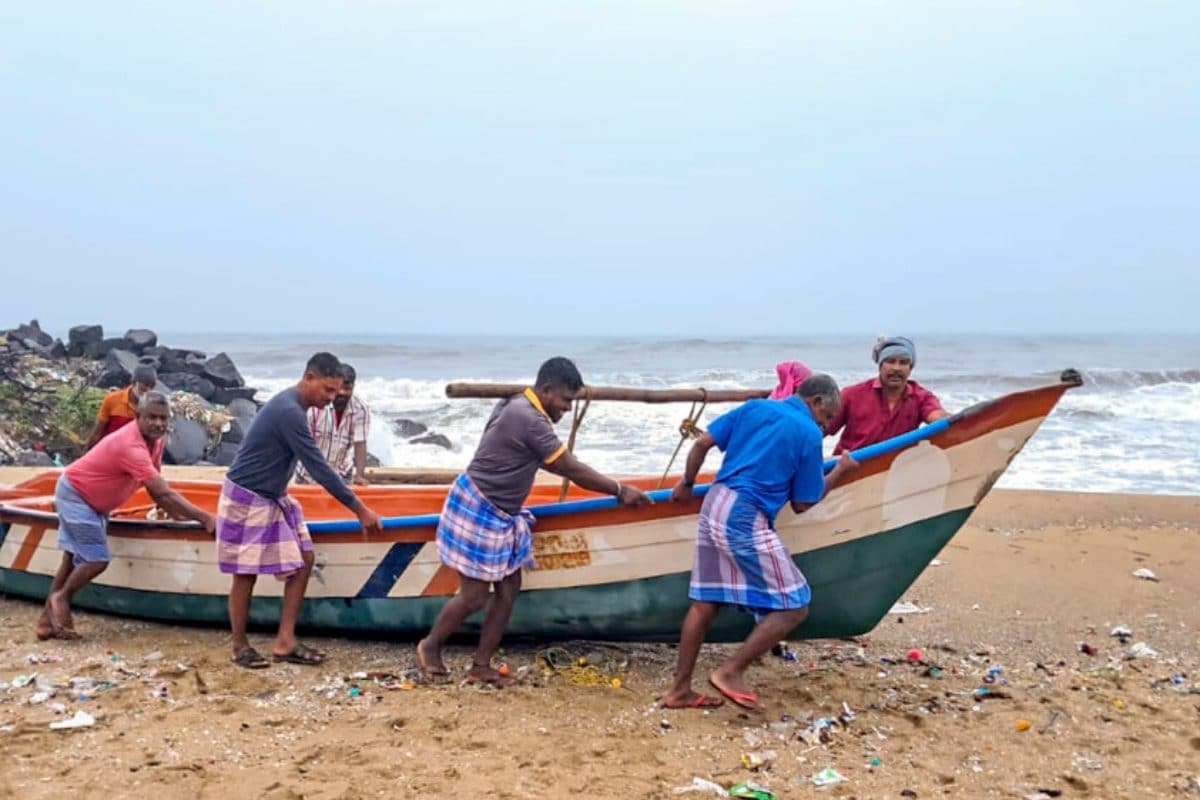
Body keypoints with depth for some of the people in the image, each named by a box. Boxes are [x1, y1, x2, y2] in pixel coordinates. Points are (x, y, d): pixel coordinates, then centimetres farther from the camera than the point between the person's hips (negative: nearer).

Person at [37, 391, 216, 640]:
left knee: (74, 558, 14)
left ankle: (48, 619, 24)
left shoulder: (156, 439, -6)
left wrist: (178, 515, -3)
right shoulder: (131, 446, -36)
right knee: (97, 560, -12)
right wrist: (204, 518, -39)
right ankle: (60, 598, 12)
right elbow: (163, 492, -39)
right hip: (76, 495, -10)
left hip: (90, 499, 10)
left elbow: (156, 488, 4)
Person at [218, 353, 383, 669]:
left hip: (274, 498, 10)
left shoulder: (292, 405, 4)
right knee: (246, 574, 2)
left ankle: (285, 642, 6)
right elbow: (319, 468, -27)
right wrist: (360, 510, -22)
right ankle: (240, 646, 18)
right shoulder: (289, 412, -26)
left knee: (303, 559, 3)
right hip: (246, 500, -9)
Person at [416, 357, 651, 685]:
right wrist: (619, 490, -9)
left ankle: (481, 666, 16)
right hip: (478, 511, -10)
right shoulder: (530, 420, -24)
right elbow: (572, 469, -18)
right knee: (473, 597, -1)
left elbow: (550, 462, 21)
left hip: (502, 514, 10)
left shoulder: (516, 405, 7)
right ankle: (430, 646, 23)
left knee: (508, 589, 9)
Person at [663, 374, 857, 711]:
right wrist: (839, 472, 14)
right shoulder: (809, 434, -2)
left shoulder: (754, 407, 14)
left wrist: (686, 485, 26)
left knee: (706, 602, 14)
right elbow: (801, 504, 2)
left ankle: (680, 689, 19)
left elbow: (702, 444, 11)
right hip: (747, 518, -8)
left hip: (714, 504, 8)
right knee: (794, 606, 2)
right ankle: (731, 672, 1)